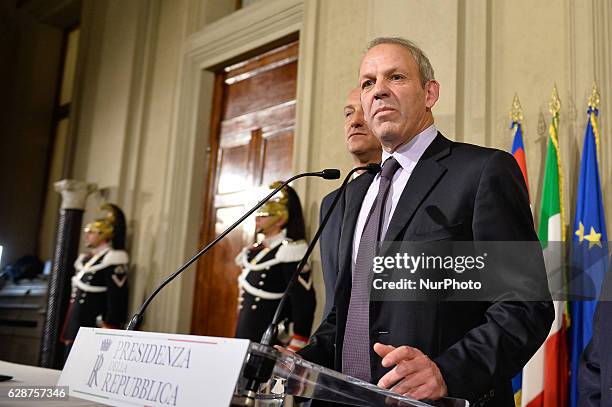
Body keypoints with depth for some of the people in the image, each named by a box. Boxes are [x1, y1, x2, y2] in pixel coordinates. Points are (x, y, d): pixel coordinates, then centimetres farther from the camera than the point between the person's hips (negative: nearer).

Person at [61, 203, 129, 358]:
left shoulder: (112, 261, -12)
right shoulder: (85, 259, 17)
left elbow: (117, 301, -17)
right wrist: (68, 333, 23)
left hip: (93, 332, -9)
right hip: (75, 330, 9)